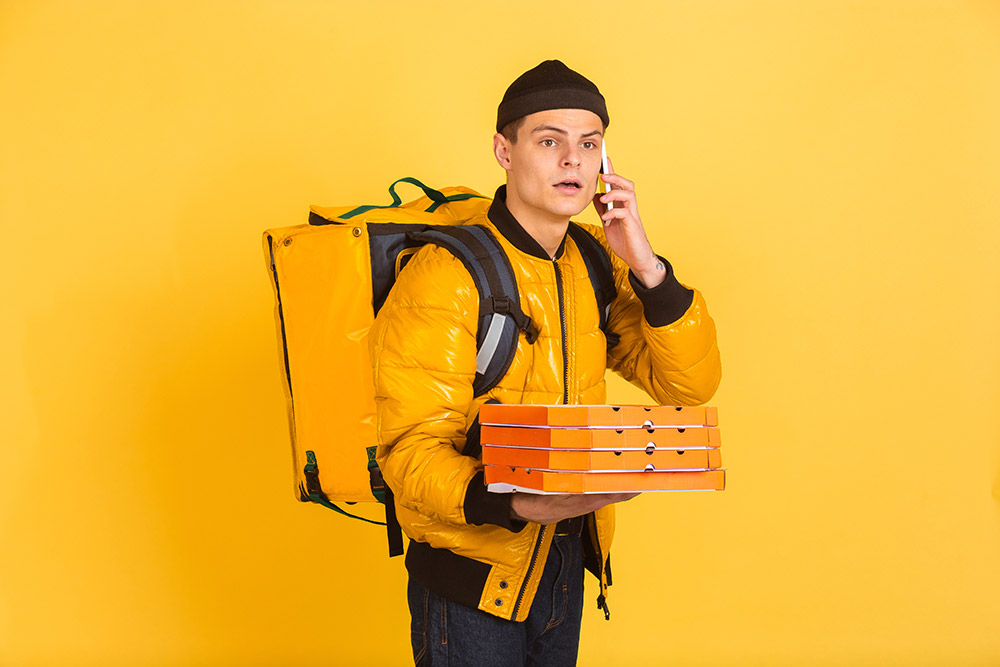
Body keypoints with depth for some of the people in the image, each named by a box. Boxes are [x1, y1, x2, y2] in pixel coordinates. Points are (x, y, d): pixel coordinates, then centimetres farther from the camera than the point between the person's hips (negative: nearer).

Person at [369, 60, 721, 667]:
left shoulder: (595, 265, 2)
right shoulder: (445, 276, -19)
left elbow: (689, 386, -2)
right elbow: (411, 451, -21)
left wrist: (646, 268, -15)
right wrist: (511, 503, -39)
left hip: (569, 552, 6)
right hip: (474, 569, -6)